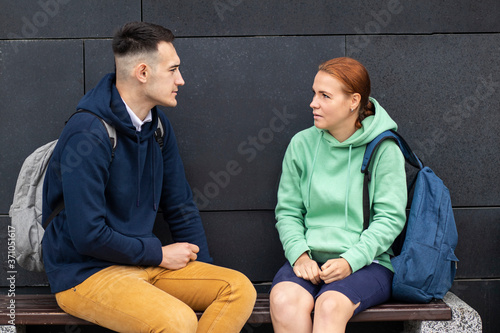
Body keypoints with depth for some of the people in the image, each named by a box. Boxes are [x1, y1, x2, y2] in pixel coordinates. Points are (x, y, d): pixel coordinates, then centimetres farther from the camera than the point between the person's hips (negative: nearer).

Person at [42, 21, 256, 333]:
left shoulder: (157, 124, 6)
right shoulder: (88, 135, -20)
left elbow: (181, 206, 15)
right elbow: (89, 235, -23)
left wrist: (204, 267, 7)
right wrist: (159, 254, -11)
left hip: (144, 262, 8)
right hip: (85, 273, -8)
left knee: (240, 288, -11)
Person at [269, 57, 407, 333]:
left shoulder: (384, 149, -1)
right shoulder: (301, 144, 9)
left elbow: (390, 219, -5)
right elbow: (288, 211, 9)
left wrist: (350, 261, -17)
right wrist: (299, 255, -9)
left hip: (366, 262, -2)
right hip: (310, 259, 3)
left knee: (330, 306, -34)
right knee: (284, 300, -31)